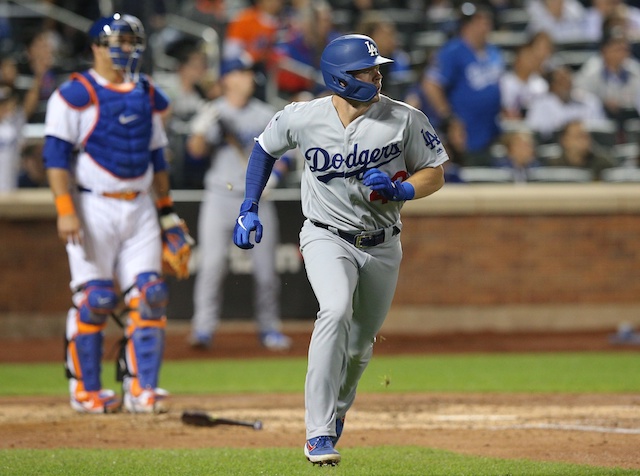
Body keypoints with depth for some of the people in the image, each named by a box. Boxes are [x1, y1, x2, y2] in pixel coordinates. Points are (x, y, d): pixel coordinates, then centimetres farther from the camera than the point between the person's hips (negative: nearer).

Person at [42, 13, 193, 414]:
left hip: (140, 208, 6)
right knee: (94, 298, -6)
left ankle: (142, 388, 1)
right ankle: (86, 391, 4)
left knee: (149, 296, -3)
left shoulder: (147, 95, 14)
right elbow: (56, 155, -9)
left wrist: (168, 213, 17)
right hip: (94, 207, -6)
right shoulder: (75, 94, -5)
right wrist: (66, 210, -18)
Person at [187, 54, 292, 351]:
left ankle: (269, 327, 15)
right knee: (212, 263, -11)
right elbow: (196, 150, -10)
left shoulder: (266, 115, 7)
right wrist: (202, 128, -29)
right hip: (220, 196, -2)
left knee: (266, 268, 2)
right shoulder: (213, 113, 1)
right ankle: (203, 328, -8)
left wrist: (273, 176, -8)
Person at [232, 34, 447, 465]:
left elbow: (434, 174, -1)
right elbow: (265, 148, 9)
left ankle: (336, 411, 46)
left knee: (360, 345, 12)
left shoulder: (406, 119, -12)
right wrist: (248, 210, 4)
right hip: (327, 237, -3)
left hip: (382, 247, 3)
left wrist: (399, 190, -22)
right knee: (336, 312, -29)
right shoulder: (301, 118, -12)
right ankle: (319, 434, -30)